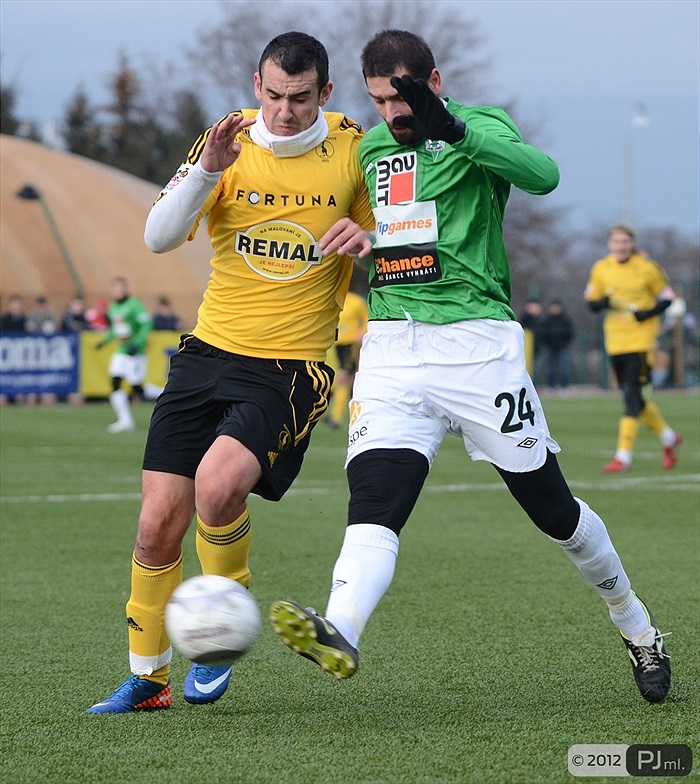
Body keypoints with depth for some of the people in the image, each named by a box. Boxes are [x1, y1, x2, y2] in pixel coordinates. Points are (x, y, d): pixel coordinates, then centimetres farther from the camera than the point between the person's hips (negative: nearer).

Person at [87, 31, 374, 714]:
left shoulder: (352, 149, -2)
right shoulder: (228, 142, 0)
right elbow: (159, 237, -9)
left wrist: (368, 240, -15)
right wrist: (206, 171, -25)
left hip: (292, 368, -3)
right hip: (210, 351, 3)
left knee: (218, 486, -27)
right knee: (159, 521, -1)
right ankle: (147, 678, 16)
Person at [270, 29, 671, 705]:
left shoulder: (481, 127, -1)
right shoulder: (369, 148, 17)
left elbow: (543, 175, -24)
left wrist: (455, 130, -34)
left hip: (477, 339, -4)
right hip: (390, 349, 4)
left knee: (550, 505, 6)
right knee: (372, 499, -20)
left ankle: (637, 628, 27)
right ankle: (340, 636, -42)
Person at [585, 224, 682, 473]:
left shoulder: (647, 268, -6)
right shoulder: (600, 269, 4)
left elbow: (667, 297, 3)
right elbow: (591, 301, 11)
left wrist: (649, 313, -14)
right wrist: (601, 303, -12)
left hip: (641, 340, -5)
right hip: (615, 342, 5)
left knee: (632, 396, -13)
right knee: (631, 397, 11)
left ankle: (623, 456, -13)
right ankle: (668, 437, 33)